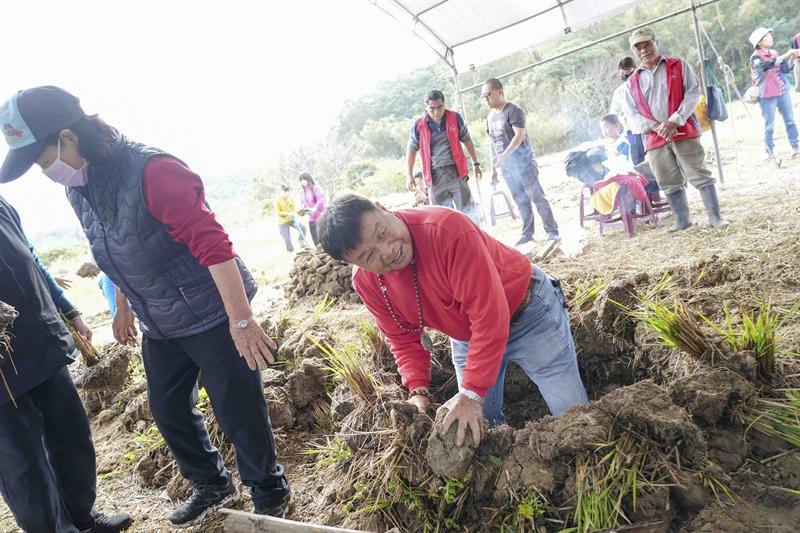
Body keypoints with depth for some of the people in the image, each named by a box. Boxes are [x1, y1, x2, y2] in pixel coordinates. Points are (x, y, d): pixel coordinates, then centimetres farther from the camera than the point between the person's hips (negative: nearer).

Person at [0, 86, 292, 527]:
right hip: (160, 325, 9)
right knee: (168, 410, 18)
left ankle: (270, 495, 27)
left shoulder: (151, 171, -24)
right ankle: (212, 484, 41)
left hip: (212, 314, -8)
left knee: (238, 413, 2)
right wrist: (124, 307, 25)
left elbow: (212, 243, -29)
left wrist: (241, 320, -31)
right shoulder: (77, 187, 3)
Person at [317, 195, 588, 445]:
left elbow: (488, 315, -35)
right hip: (466, 337, 5)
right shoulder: (365, 282, -16)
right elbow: (404, 338, -3)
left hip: (526, 311, -4)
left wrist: (472, 392, -32)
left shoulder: (446, 227, -37)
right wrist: (418, 390, -17)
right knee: (480, 424, 8)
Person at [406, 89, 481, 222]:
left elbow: (467, 141, 10)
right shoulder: (418, 125, -2)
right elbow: (412, 150, 6)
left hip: (456, 171, 0)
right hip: (434, 176, 0)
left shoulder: (455, 118, 1)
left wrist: (476, 163, 13)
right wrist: (409, 175, 0)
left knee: (466, 210, 1)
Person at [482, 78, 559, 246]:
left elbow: (519, 135, -20)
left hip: (523, 163, -7)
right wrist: (493, 167, 16)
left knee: (537, 197, -5)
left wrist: (503, 156, -29)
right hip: (507, 168, 7)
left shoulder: (513, 110, -9)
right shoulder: (490, 116, 14)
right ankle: (527, 233, 17)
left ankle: (552, 231, 3)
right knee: (521, 203, 10)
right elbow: (492, 142, 19)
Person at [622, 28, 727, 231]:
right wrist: (656, 126, -13)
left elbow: (693, 92, -3)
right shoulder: (633, 82, 11)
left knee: (700, 176, -4)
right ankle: (682, 220, 22)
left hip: (684, 132, -2)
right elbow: (632, 115, 4)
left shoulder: (679, 65, 6)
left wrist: (674, 121, -16)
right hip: (655, 139, 3)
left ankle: (716, 217, 3)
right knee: (669, 184, 9)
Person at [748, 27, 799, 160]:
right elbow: (769, 64, -27)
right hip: (767, 96, -6)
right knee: (769, 126, -2)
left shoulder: (774, 53, 10)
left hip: (783, 91, 6)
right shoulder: (755, 57, -9)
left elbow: (785, 69, 10)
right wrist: (786, 55, -24)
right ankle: (770, 153, 7)